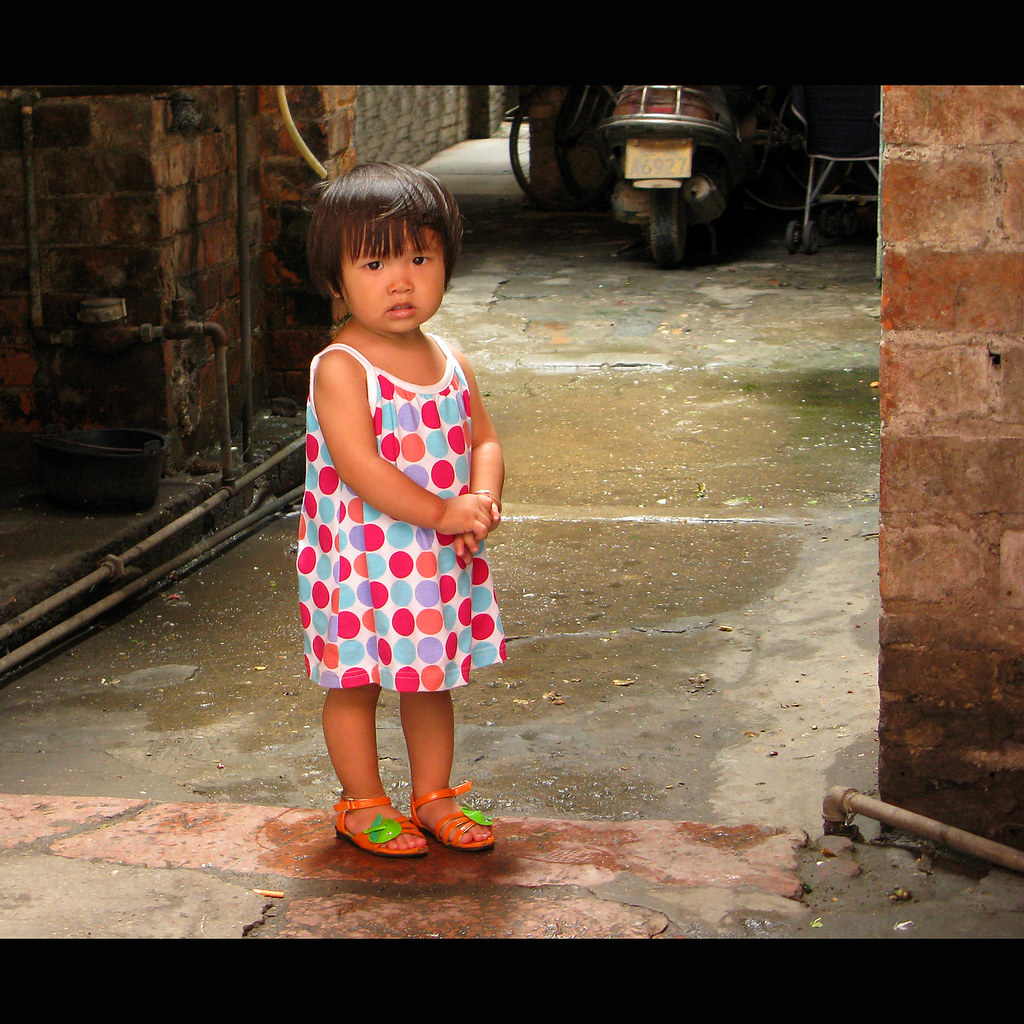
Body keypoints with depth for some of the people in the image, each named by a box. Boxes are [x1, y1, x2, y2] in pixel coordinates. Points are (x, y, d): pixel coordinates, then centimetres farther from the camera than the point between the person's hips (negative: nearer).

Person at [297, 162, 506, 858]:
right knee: (356, 684, 8)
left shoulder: (449, 360, 4)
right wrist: (444, 513, -25)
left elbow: (484, 437, 6)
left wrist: (483, 499, -15)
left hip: (443, 560, 6)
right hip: (362, 558, -6)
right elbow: (359, 467, -24)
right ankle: (363, 804, 24)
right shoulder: (341, 368, -17)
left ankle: (433, 796, 32)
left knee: (432, 679, 18)